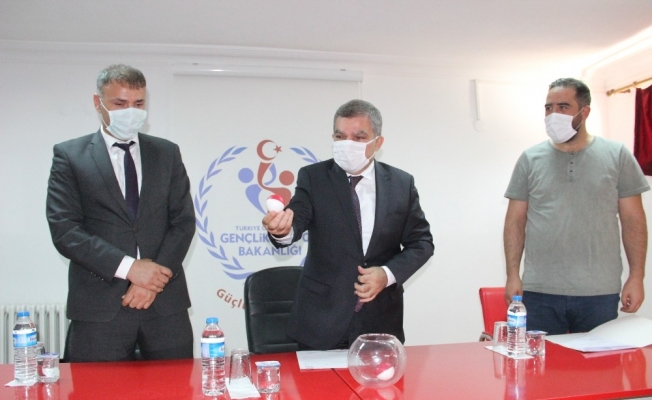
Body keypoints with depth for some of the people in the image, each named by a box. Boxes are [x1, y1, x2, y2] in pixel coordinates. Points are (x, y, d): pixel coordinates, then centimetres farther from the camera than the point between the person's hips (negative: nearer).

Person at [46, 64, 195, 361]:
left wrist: (155, 277, -9)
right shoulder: (70, 156, 4)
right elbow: (64, 230, -5)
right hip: (99, 306, -2)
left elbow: (184, 221, 4)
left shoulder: (167, 153, 11)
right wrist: (128, 267, -14)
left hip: (165, 301, 3)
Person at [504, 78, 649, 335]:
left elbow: (633, 221, 4)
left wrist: (636, 277, -2)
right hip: (540, 293, 0)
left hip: (600, 294, 0)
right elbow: (515, 222, 5)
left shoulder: (617, 156, 3)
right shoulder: (530, 160, 5)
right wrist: (512, 276, -2)